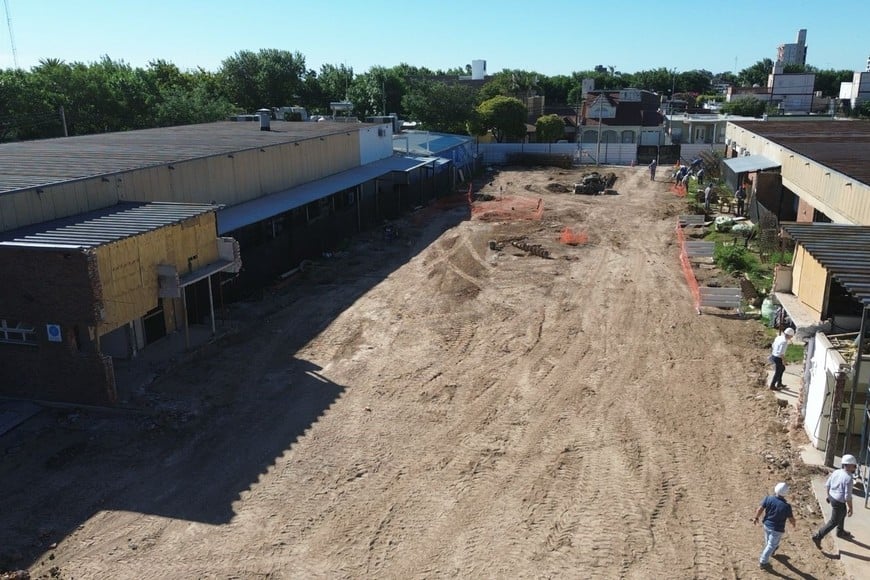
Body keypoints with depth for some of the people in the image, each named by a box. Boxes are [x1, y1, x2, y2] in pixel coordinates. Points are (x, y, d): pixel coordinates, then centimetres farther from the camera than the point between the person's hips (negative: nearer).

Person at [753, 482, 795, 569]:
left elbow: (760, 509, -8)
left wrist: (756, 518, 10)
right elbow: (791, 519, -14)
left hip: (766, 525, 4)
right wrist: (793, 523, 11)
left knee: (768, 541, 31)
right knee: (771, 545, 15)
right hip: (777, 529, -4)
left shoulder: (768, 499, -19)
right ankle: (763, 562, 25)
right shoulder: (786, 506, -29)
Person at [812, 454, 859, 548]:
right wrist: (850, 508, -11)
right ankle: (818, 537, 6)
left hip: (832, 497, 8)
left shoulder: (836, 472, -3)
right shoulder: (848, 478, -27)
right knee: (834, 522, 7)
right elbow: (848, 496, -24)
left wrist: (828, 495, 23)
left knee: (843, 513, 33)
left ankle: (840, 532, 52)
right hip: (839, 502, -8)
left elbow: (827, 485, 8)